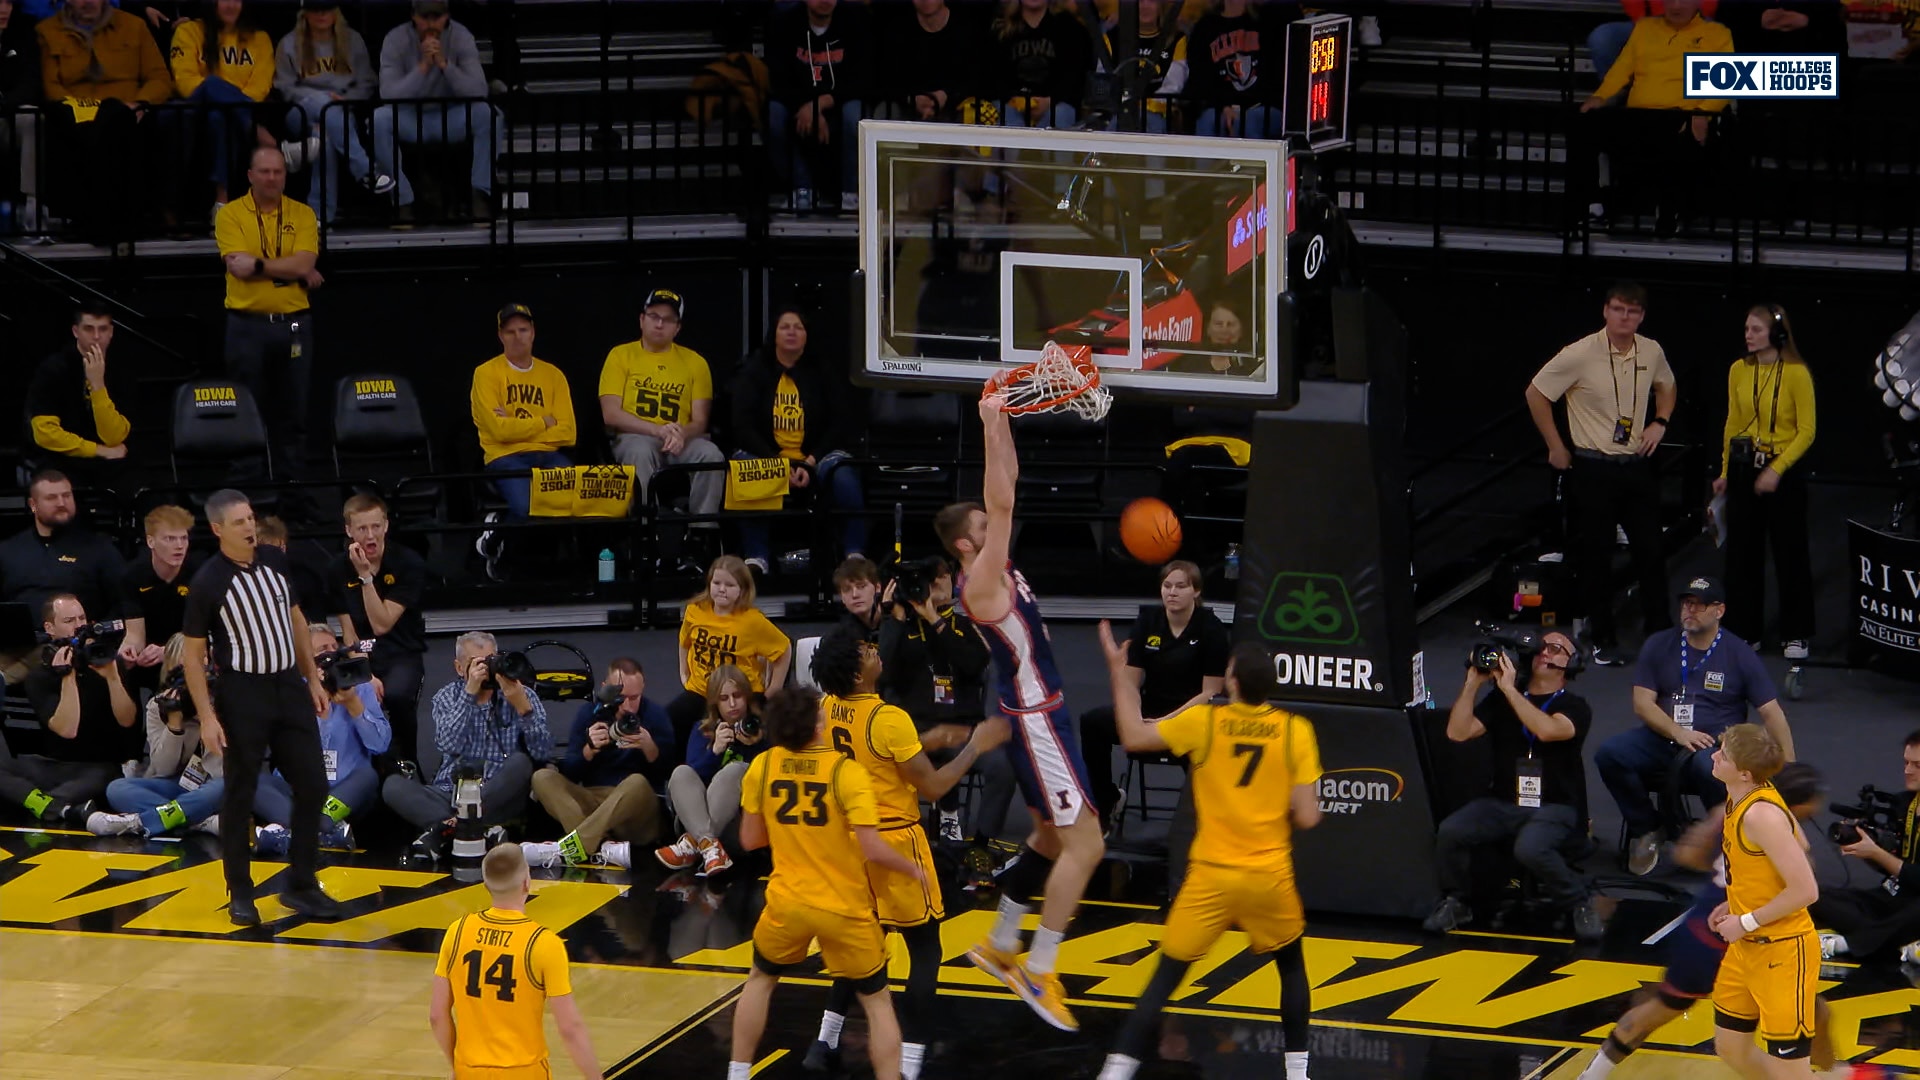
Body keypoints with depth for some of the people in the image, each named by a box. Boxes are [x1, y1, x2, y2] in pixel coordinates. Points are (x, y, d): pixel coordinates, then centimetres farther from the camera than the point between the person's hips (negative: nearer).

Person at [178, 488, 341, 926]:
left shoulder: (275, 561, 2)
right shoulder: (207, 584, -14)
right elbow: (194, 655, -8)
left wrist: (313, 679, 13)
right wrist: (207, 717, -13)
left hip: (289, 685, 5)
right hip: (243, 693, -5)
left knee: (312, 786, 4)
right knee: (240, 795, 2)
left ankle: (301, 886, 15)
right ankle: (240, 893, 14)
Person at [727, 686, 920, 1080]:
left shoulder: (762, 766, -8)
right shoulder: (846, 771, -19)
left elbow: (750, 840, 2)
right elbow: (872, 850, -21)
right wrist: (913, 870, -3)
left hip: (788, 901, 3)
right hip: (844, 907, -3)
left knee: (760, 979, 29)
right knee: (877, 1002, 12)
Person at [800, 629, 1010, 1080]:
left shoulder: (827, 709, -1)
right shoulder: (889, 719, -23)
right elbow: (932, 787, -16)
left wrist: (926, 740, 19)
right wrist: (975, 746, -6)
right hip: (895, 841, -7)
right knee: (925, 950, 2)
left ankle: (825, 1043, 23)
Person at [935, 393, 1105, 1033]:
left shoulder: (996, 568, 7)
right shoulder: (980, 582, -18)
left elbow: (1007, 491, 11)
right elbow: (1002, 502, -27)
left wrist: (1002, 422, 2)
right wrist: (991, 427, -28)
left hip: (1042, 716, 10)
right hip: (1034, 720, -10)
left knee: (1050, 839, 20)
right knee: (1084, 844, -11)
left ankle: (1000, 948, 30)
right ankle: (1037, 974, -8)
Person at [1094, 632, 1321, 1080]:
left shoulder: (1204, 721, -7)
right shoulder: (1296, 731, -5)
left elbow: (1133, 737, 1)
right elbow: (1307, 817, -7)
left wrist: (1119, 670, 10)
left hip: (1211, 875, -1)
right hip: (1269, 875, 1)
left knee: (1164, 978, 5)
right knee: (1292, 966, 25)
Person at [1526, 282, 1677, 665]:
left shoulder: (1651, 352, 0)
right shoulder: (1581, 354, -14)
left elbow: (1666, 385, 24)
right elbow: (1535, 394, -5)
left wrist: (1660, 422, 6)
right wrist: (1556, 447, -3)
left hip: (1637, 465, 4)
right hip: (1593, 468, -4)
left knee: (1651, 551, 5)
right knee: (1596, 556, 3)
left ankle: (1660, 634, 15)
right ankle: (1602, 639, 13)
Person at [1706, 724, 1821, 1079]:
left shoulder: (1761, 815, -26)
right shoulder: (1740, 802, 3)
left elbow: (1805, 890, -27)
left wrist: (1746, 922, -17)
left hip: (1783, 953, -10)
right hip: (1746, 947, 10)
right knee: (1731, 1049, 18)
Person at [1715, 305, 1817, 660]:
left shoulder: (1797, 374, -12)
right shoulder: (1738, 371, 3)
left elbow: (1806, 432, -10)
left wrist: (1777, 470, -18)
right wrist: (1725, 471, 13)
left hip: (1784, 469, -4)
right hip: (1743, 467, 4)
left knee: (1790, 553, 3)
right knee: (1742, 551, 7)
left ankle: (1795, 635, 13)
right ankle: (1745, 630, 17)